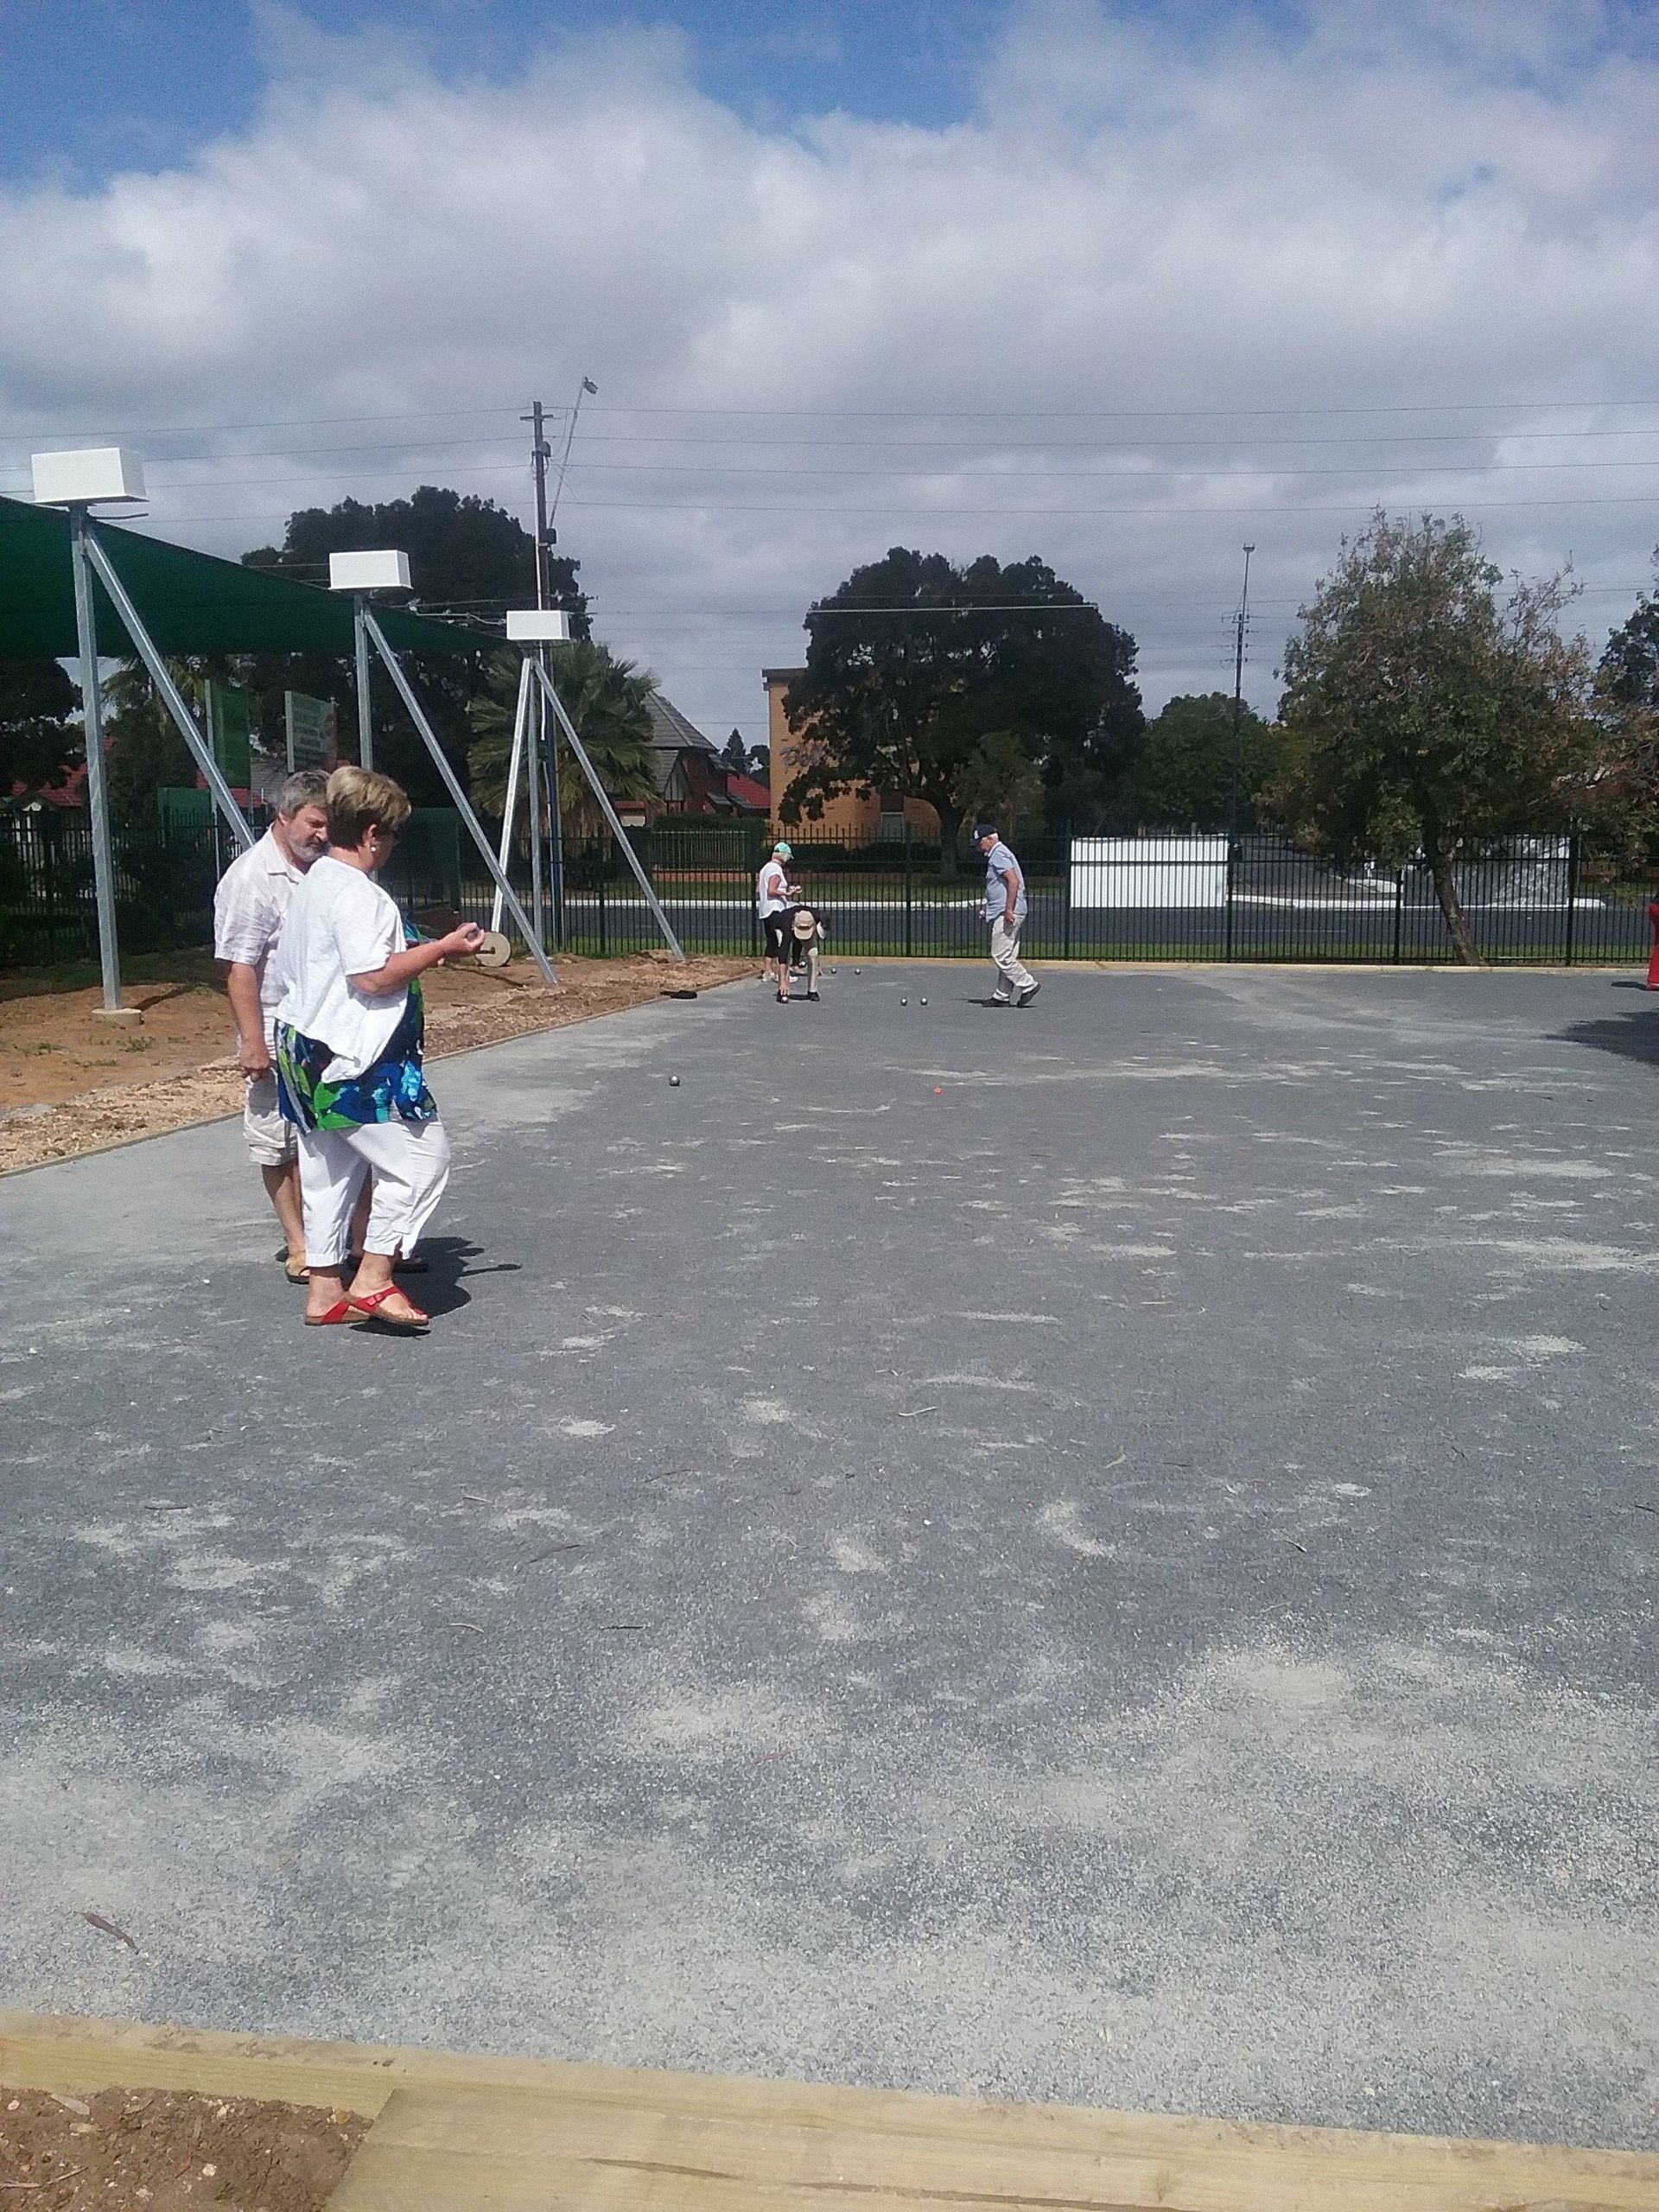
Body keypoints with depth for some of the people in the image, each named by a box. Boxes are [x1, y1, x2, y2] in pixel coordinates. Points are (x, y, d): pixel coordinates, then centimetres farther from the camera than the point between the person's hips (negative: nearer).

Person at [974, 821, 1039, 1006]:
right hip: (1007, 914, 11)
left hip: (1006, 915, -11)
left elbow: (1014, 881, -22)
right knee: (1007, 956, 10)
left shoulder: (998, 854, -11)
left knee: (1000, 956, -10)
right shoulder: (998, 854, 21)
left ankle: (1028, 984, -6)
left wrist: (1008, 910, -25)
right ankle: (1002, 996, 12)